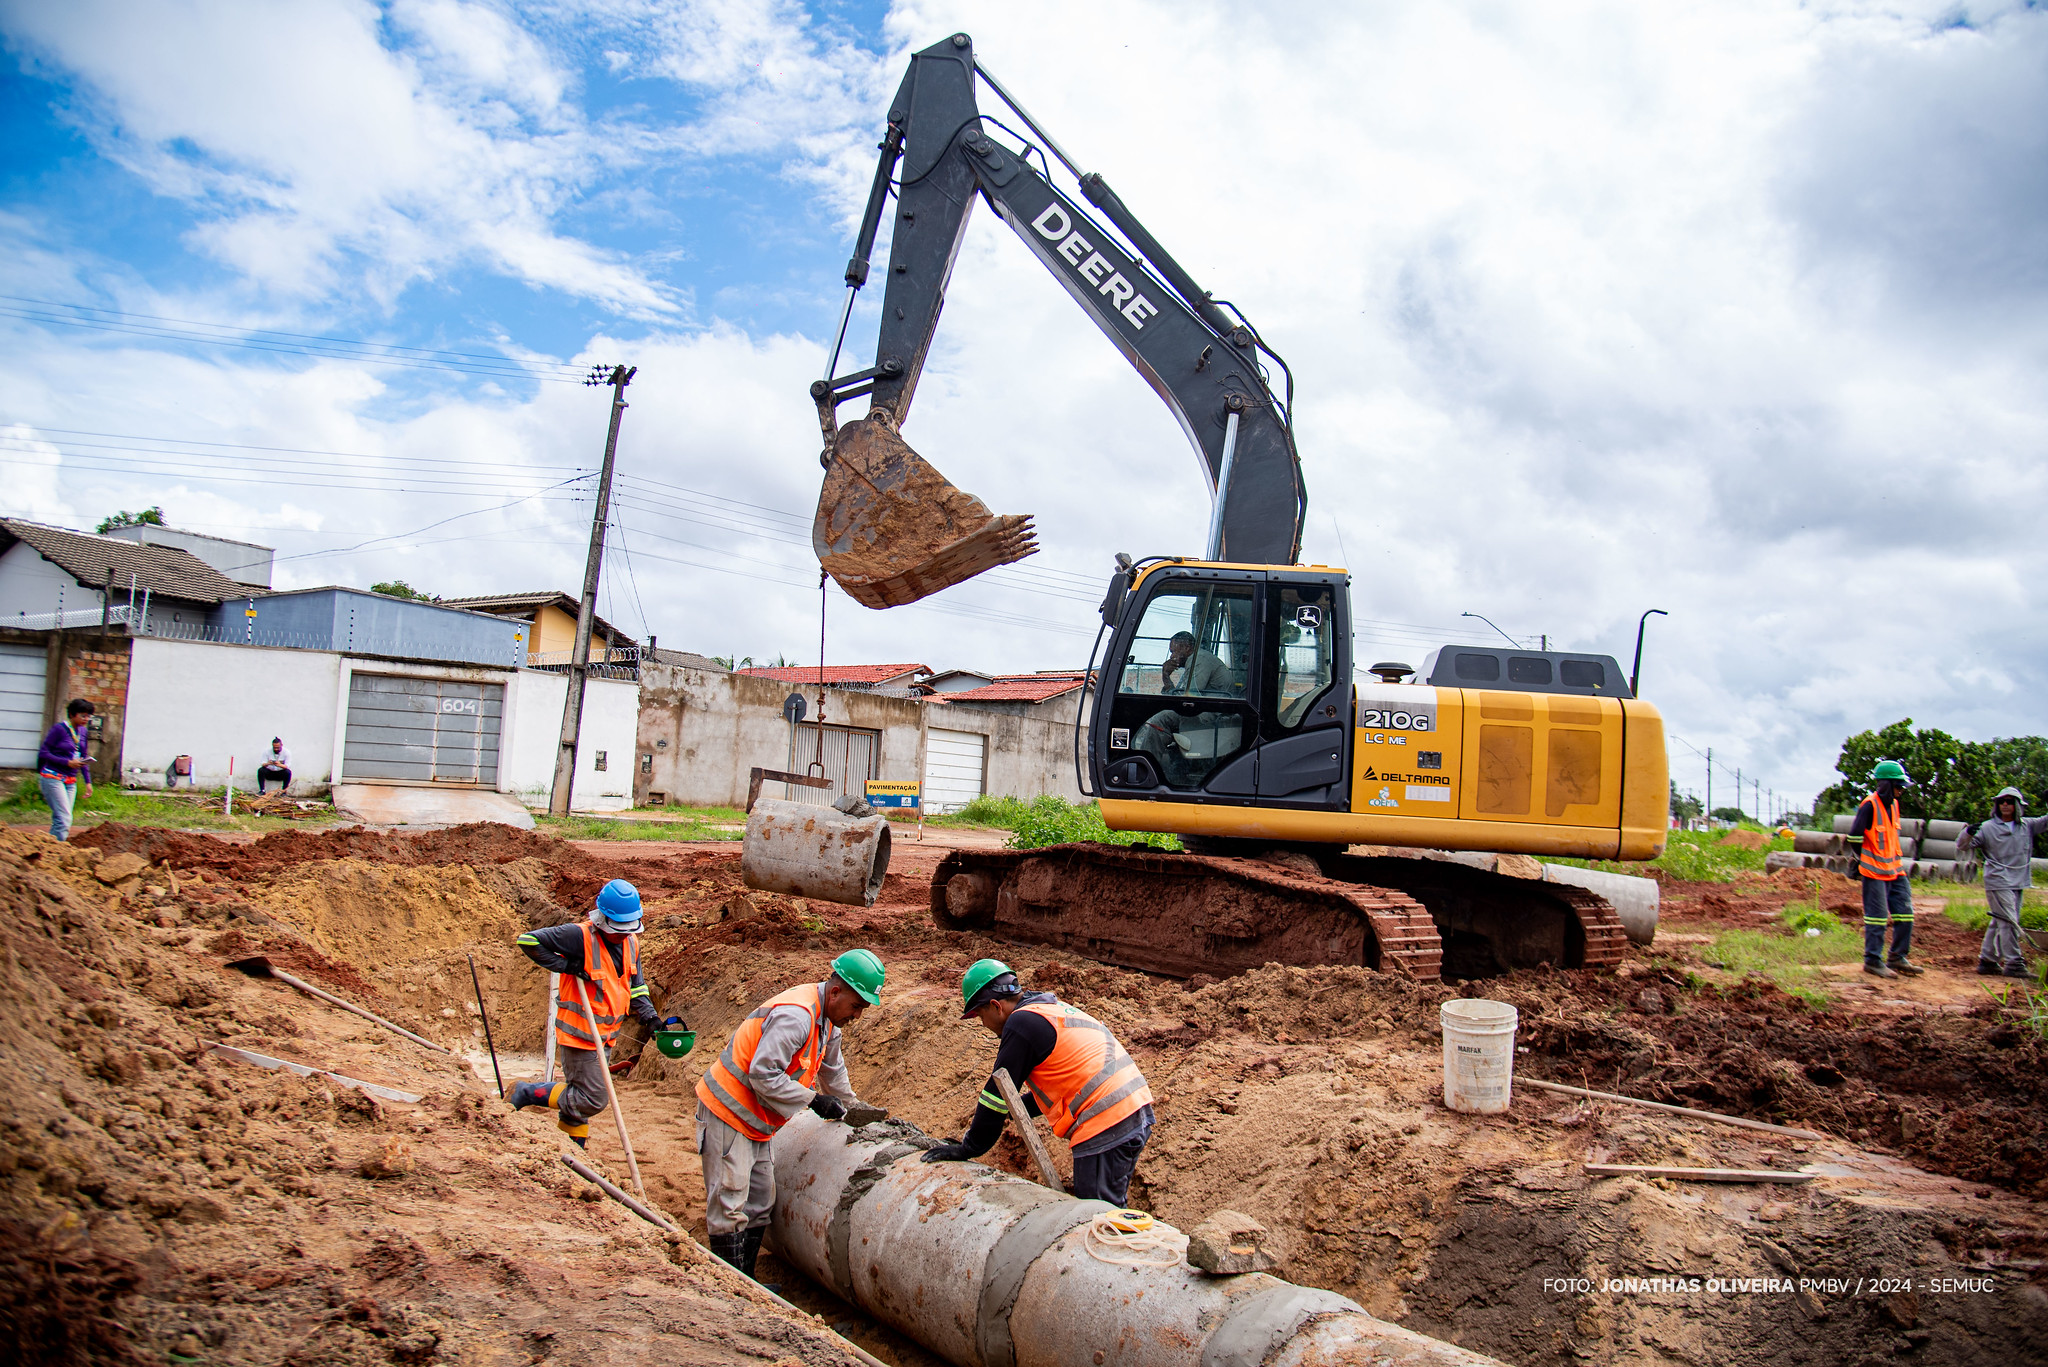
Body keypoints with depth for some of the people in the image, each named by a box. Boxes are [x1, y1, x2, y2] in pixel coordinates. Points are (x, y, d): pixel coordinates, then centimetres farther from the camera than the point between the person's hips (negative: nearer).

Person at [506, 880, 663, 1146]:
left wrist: (650, 1017, 0)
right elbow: (528, 940, -18)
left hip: (603, 1036, 8)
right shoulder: (580, 936, -19)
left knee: (580, 1097, 17)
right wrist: (564, 965, -22)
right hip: (578, 1034, -8)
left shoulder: (631, 943, 5)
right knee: (593, 1099, -6)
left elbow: (635, 986, 15)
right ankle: (526, 1093, 6)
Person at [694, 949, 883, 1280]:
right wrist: (814, 1099, -22)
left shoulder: (827, 1020, 7)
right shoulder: (795, 1016, -25)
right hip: (727, 1114, -10)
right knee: (729, 1205, -7)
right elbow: (763, 1075, -28)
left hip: (753, 1122, 10)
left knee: (760, 1203, 12)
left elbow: (832, 1069, 25)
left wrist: (850, 1107, 34)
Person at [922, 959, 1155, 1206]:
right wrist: (1010, 1111, 26)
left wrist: (969, 1148, 4)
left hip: (1106, 1126, -10)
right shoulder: (1054, 1010, 21)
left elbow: (998, 1092, -6)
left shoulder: (1022, 1022, -8)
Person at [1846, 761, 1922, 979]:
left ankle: (1898, 958, 17)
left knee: (1905, 913, 7)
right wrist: (1861, 860, -4)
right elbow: (1855, 836, -14)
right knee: (1877, 916, -4)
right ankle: (1873, 961, 4)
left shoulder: (1894, 805, 12)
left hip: (1895, 869, 8)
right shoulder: (1869, 806, -15)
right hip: (1875, 871, -8)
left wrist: (1898, 860, 21)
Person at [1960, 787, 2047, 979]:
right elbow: (1962, 846, -4)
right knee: (2009, 922, -10)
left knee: (1999, 923, 10)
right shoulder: (1988, 828, -2)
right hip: (1998, 882, -5)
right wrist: (1968, 833, -26)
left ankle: (1987, 961, 17)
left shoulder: (2027, 826, 9)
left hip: (2018, 883, 5)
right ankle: (2014, 964, -9)